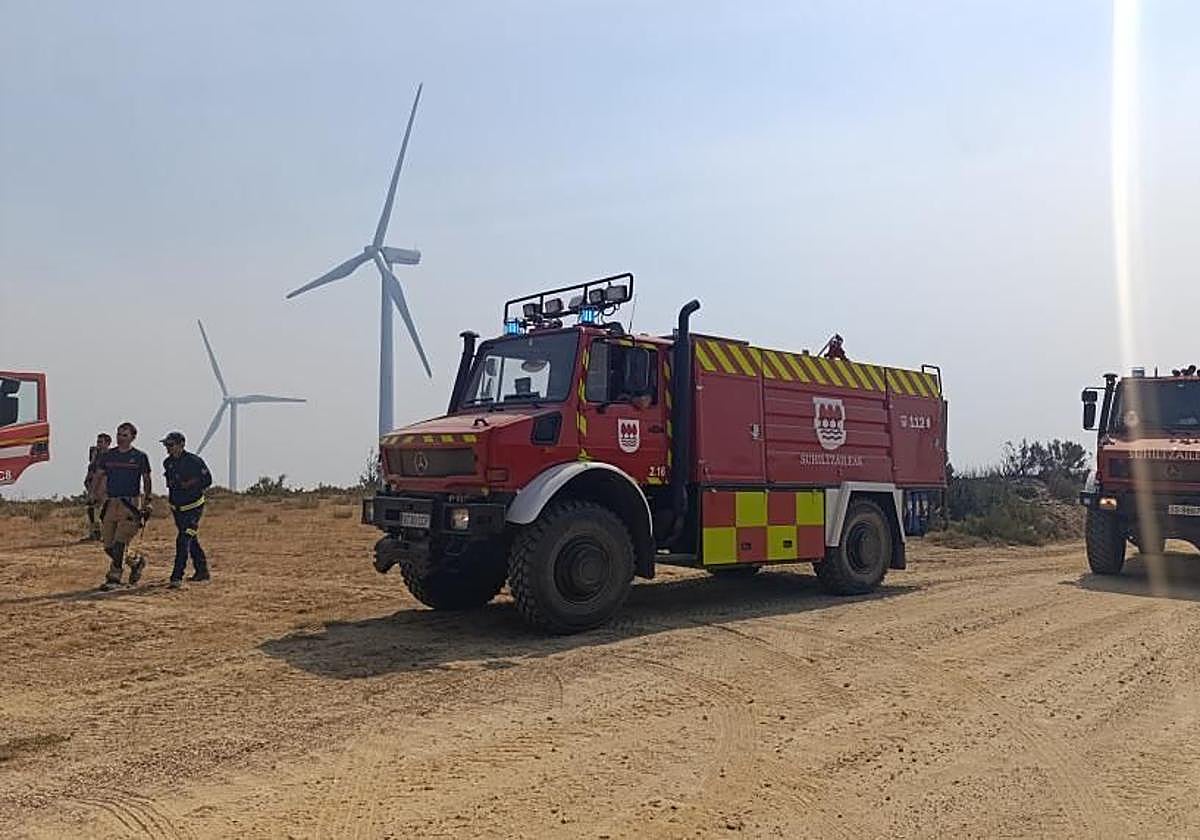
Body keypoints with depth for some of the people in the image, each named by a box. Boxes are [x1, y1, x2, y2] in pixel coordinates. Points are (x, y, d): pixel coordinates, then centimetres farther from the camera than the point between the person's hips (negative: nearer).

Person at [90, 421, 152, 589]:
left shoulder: (140, 457, 2)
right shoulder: (107, 456, 12)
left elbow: (146, 480, 7)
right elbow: (97, 477, 16)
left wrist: (146, 502, 2)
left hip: (131, 504, -5)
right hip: (110, 503, 5)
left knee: (120, 543, -12)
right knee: (108, 546, 6)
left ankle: (114, 577, -4)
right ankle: (136, 562, 25)